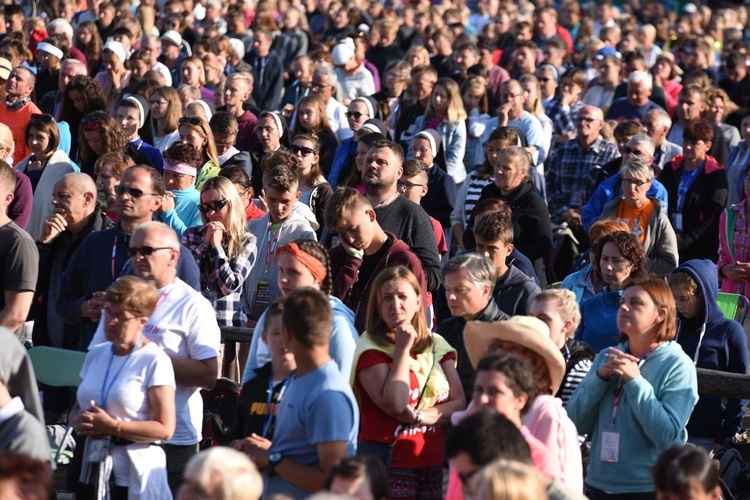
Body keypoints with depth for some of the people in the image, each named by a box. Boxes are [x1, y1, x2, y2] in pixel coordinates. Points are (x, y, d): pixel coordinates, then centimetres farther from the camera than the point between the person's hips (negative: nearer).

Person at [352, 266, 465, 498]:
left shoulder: (436, 345, 11)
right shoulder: (372, 349, -4)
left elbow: (460, 403, 4)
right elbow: (394, 405, -17)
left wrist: (420, 416, -13)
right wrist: (403, 349, -11)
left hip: (434, 467, 5)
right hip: (390, 468, -5)